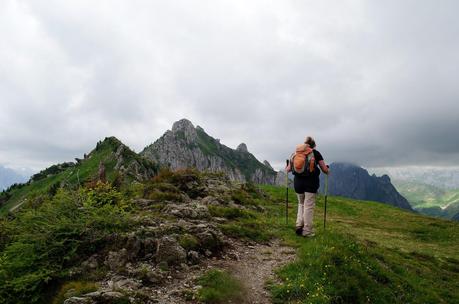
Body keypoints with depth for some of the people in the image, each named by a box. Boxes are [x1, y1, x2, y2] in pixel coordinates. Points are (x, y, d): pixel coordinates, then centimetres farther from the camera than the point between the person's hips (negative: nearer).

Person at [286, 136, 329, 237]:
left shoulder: (296, 152, 10)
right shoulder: (316, 153, 4)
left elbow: (288, 169, 13)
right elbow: (325, 169, 4)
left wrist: (286, 169, 36)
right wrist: (328, 170, 27)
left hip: (298, 181, 3)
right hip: (311, 181, -3)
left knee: (301, 204, 21)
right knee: (309, 206, 4)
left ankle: (299, 225, 12)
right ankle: (307, 231, 9)